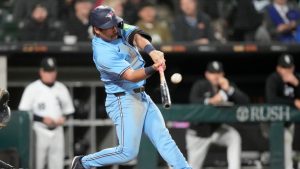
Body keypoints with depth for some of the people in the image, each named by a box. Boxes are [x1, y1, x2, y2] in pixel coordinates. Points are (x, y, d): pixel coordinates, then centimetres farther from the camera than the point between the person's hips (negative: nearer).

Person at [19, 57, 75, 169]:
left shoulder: (61, 88, 10)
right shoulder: (32, 89, -5)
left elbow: (68, 110, 19)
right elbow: (24, 112, -8)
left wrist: (64, 118, -4)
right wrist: (42, 119, -19)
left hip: (57, 132, 5)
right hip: (39, 131, -5)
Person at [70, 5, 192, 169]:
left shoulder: (119, 28, 0)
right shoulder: (103, 54, -23)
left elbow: (137, 36, -18)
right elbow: (131, 76, -30)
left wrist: (151, 51, -40)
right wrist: (153, 69, -49)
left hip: (142, 97, 8)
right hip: (123, 101, -8)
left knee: (163, 138, 3)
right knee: (128, 152, -9)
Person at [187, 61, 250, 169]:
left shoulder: (228, 86, -5)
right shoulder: (200, 86, -14)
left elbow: (245, 101, -18)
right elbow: (193, 101, -35)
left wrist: (228, 89, -31)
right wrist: (210, 101, -53)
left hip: (217, 129, 2)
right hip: (199, 132, -2)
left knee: (234, 137, -28)